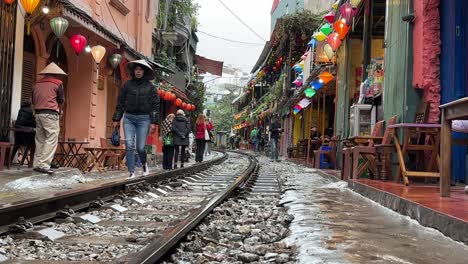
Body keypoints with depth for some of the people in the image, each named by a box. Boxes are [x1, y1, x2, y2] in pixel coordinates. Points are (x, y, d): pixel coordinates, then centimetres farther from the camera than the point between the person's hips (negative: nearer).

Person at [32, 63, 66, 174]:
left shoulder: (37, 84, 17)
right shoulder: (58, 83, 2)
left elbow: (34, 101, 17)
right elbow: (61, 101, 4)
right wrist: (59, 111, 19)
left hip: (38, 113, 6)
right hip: (50, 114, -6)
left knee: (39, 140, 12)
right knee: (51, 140, -7)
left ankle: (37, 164, 12)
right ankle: (44, 165, -15)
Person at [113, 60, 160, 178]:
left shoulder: (150, 86, 2)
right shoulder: (127, 84, 8)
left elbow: (155, 105, 0)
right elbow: (120, 103, 11)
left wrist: (154, 122, -7)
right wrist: (116, 119, 8)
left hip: (144, 119, -2)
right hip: (129, 118, 2)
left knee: (140, 147, -3)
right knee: (129, 145, -7)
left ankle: (144, 164, 28)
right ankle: (131, 172, 0)